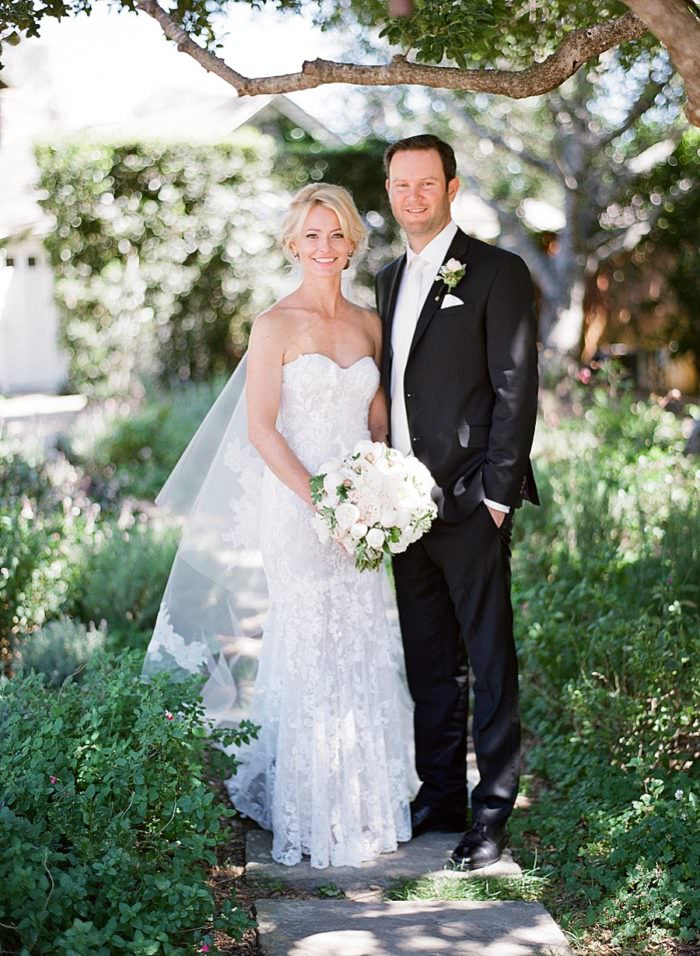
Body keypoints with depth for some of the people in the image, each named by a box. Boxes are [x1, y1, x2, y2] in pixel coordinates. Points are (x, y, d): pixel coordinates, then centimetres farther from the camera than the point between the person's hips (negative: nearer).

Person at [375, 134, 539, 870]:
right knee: (428, 663, 13)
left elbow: (516, 389, -10)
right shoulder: (389, 280, 16)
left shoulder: (496, 273, -6)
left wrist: (495, 493, -15)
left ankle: (491, 816, 10)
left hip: (470, 505, -7)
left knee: (490, 662, 1)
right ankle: (439, 797, 25)